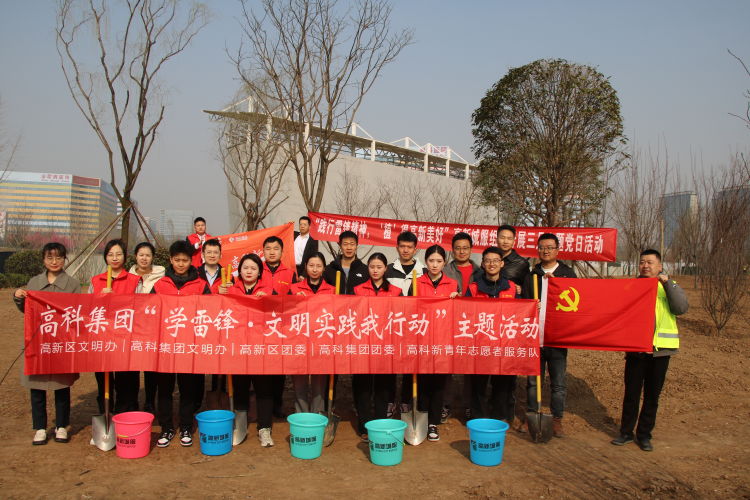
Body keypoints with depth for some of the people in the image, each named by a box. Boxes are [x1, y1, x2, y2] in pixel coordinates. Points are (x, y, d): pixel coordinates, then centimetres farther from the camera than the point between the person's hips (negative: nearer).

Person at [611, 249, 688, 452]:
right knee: (631, 393, 5)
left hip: (660, 349, 0)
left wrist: (668, 282, -21)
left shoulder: (669, 287, 3)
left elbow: (681, 308, -14)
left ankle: (644, 434, 21)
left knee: (652, 394, 8)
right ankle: (626, 432, 19)